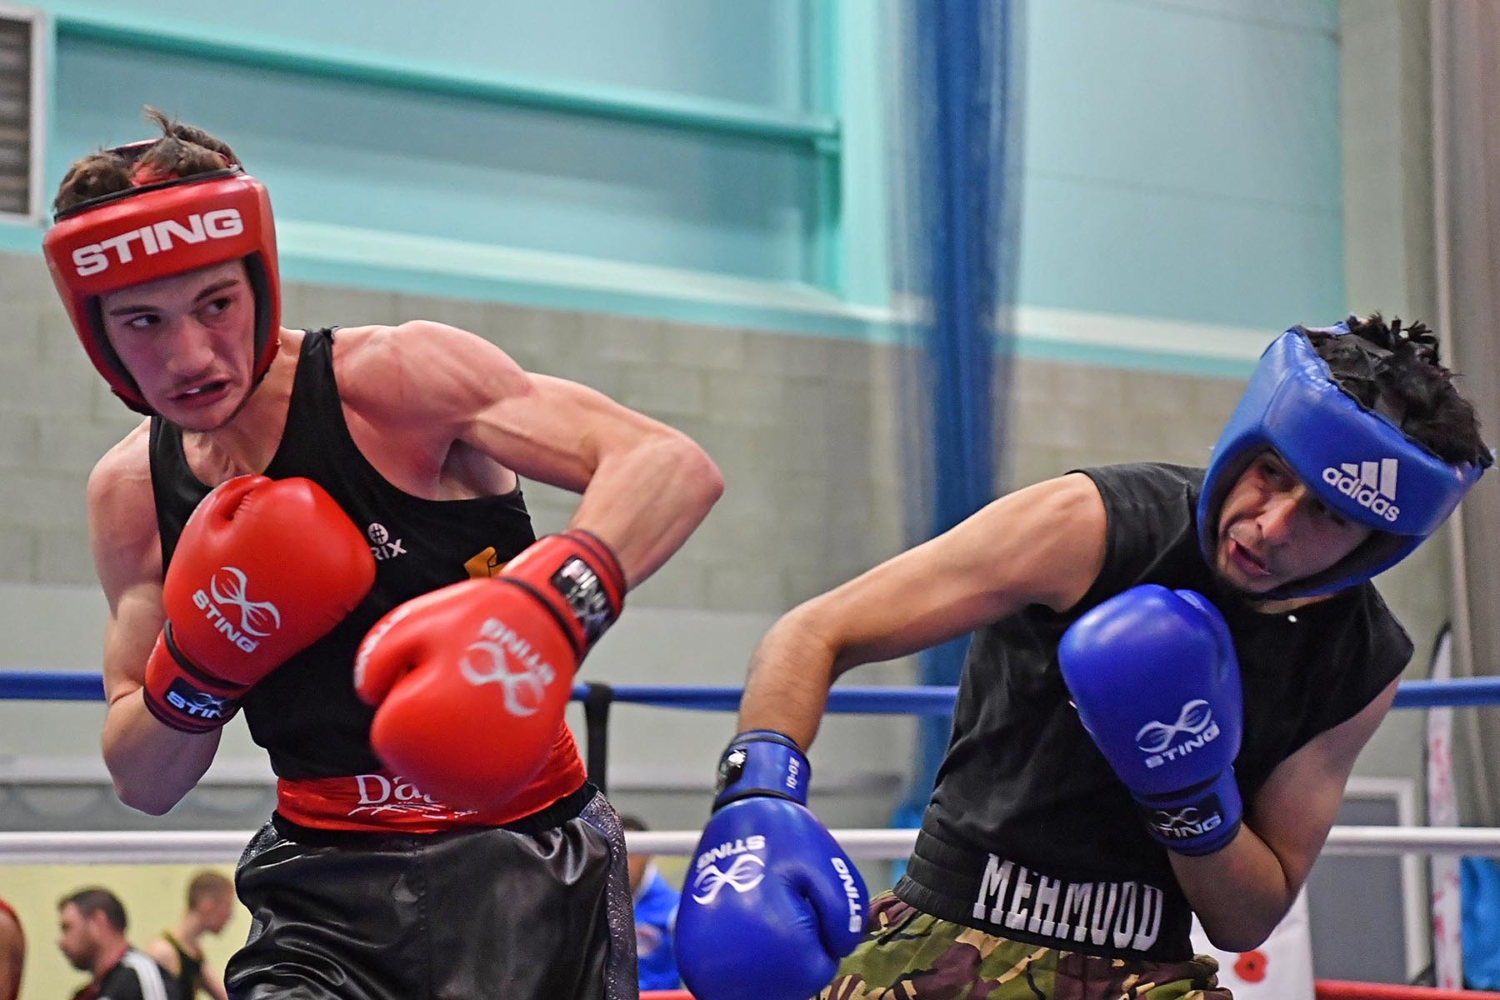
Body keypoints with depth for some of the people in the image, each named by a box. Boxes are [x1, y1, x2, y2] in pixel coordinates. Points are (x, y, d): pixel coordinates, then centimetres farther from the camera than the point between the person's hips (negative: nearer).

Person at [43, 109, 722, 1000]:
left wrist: (545, 610, -37)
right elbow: (143, 785, 9)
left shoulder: (397, 378, -12)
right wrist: (200, 662, -12)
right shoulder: (130, 497, 4)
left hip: (518, 854, -4)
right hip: (322, 885, 4)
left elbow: (675, 467, -20)